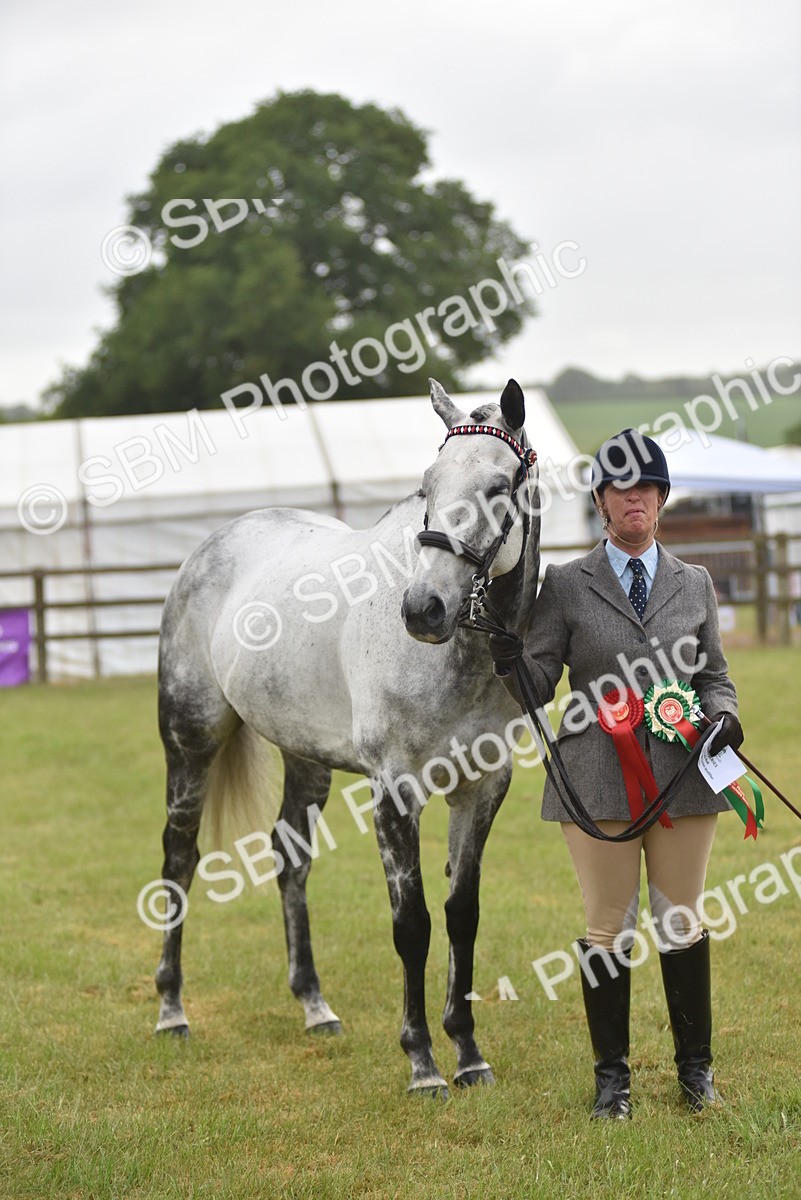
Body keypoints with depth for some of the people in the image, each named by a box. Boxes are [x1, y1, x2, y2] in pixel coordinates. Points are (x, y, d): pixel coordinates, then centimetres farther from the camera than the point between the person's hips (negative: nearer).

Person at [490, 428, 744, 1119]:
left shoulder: (694, 584, 10)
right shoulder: (566, 586, 3)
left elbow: (713, 675, 14)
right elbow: (538, 688, -1)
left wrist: (722, 716, -7)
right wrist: (509, 662, -23)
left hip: (681, 776, 2)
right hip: (599, 778, -2)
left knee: (683, 924, 9)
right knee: (608, 930, 4)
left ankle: (696, 1065, 22)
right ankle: (612, 1073, 15)